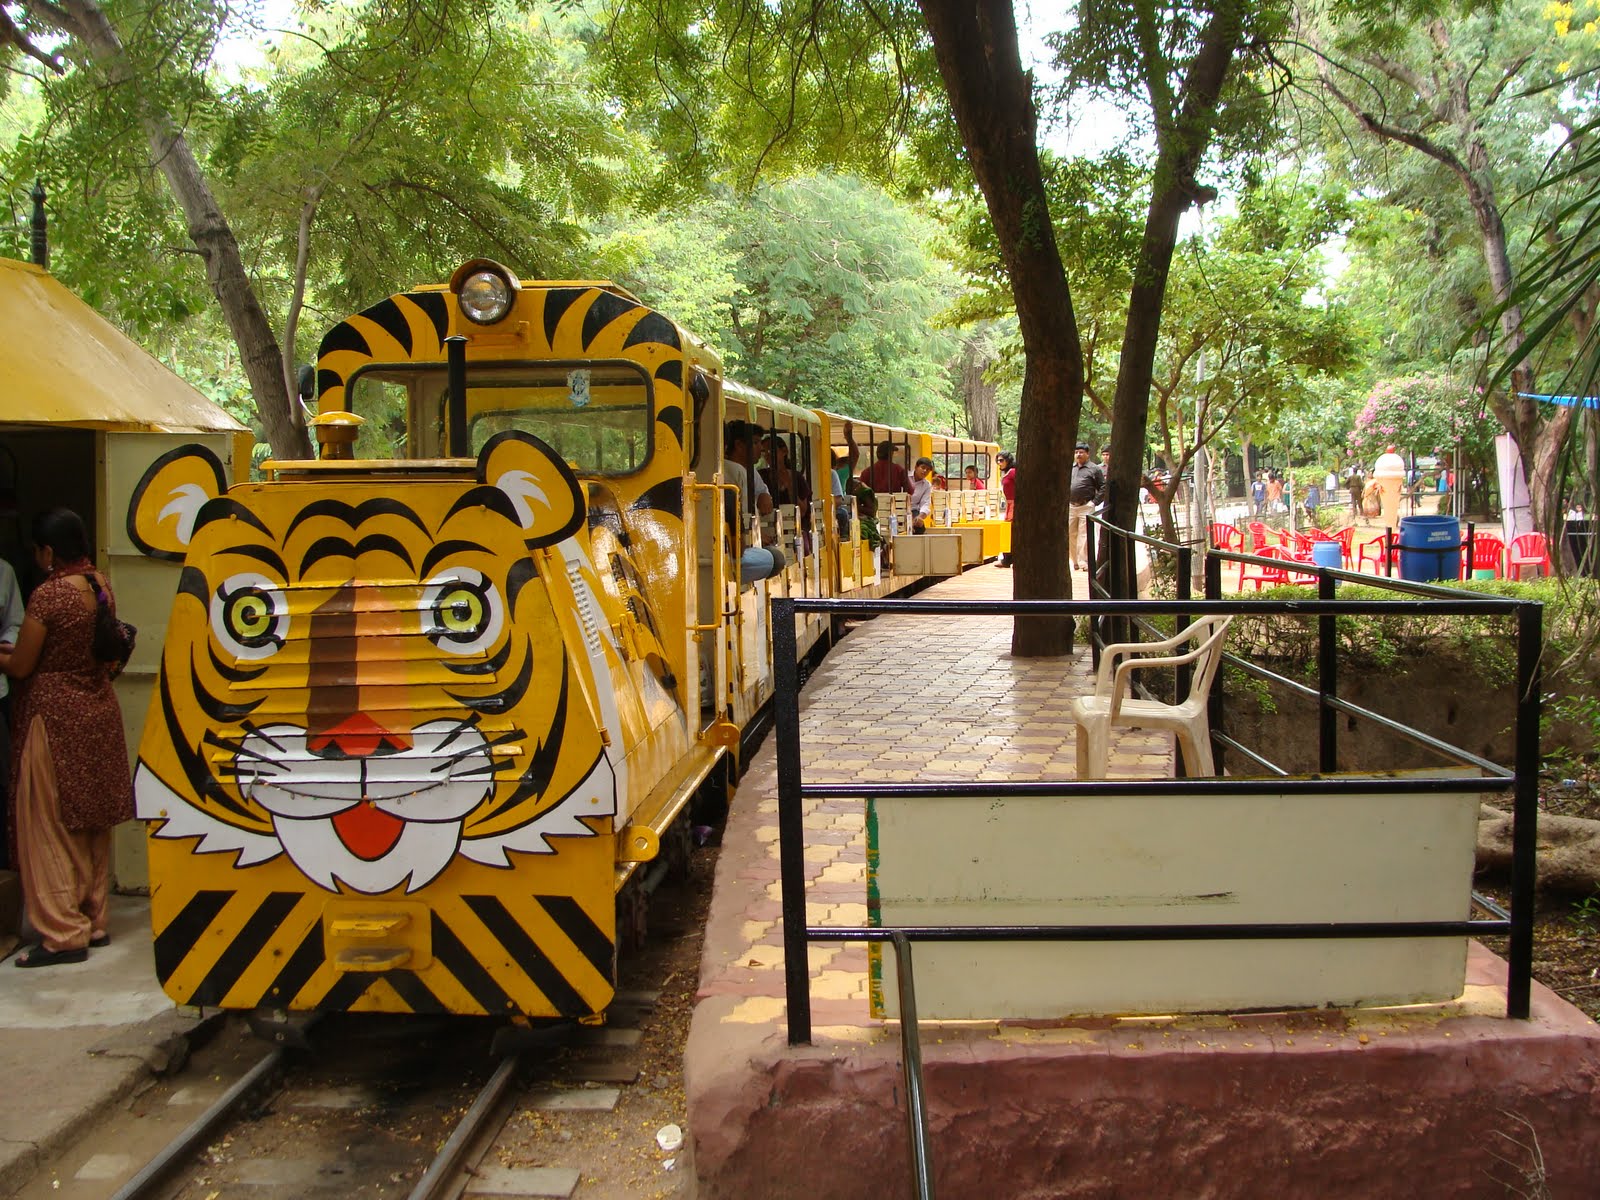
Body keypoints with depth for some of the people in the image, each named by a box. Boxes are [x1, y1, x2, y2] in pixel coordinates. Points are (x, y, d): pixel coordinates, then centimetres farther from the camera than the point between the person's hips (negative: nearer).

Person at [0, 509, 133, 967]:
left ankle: (64, 934, 6)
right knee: (92, 824, 15)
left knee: (49, 826, 2)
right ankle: (94, 921, 23)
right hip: (98, 711, 8)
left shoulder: (48, 595, -19)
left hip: (55, 718, -8)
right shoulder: (101, 586, 3)